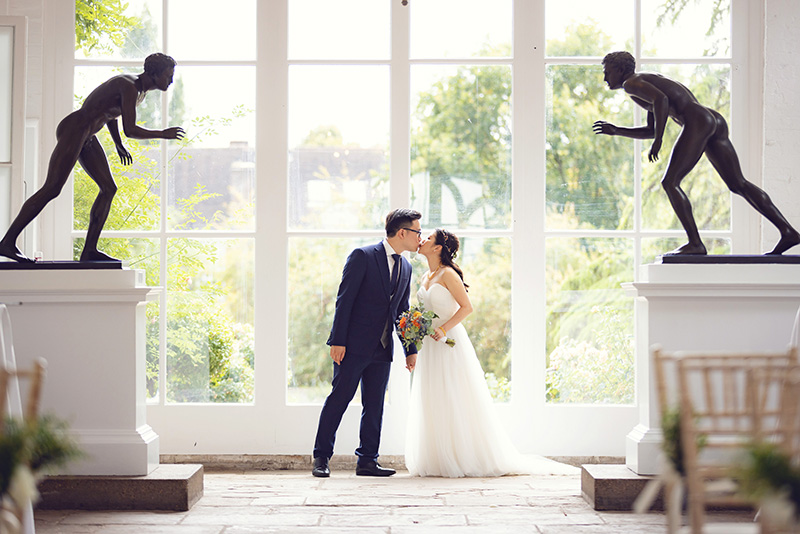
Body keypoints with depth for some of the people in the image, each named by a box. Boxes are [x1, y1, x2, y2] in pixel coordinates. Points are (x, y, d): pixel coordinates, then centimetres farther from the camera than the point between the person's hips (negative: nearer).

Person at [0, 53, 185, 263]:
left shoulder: (140, 88, 11)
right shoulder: (129, 87, -20)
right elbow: (130, 130, -25)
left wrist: (119, 145, 22)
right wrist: (163, 134, -13)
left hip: (87, 137, 10)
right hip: (73, 130, -10)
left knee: (108, 188, 1)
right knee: (52, 189, -13)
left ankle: (89, 251, 0)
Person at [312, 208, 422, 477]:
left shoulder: (406, 267, 14)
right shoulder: (363, 256, -7)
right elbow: (344, 300, -10)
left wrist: (411, 349, 15)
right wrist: (337, 341, -16)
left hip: (383, 349, 6)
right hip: (354, 344, -6)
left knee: (375, 405, 6)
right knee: (339, 398, -4)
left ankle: (367, 460, 12)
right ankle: (321, 457, 4)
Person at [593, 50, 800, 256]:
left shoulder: (631, 83, 2)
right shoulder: (649, 83, 33)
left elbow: (661, 99, -17)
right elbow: (651, 130, 37)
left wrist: (657, 140, -15)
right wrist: (616, 131, 34)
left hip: (698, 122, -10)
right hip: (716, 122, 10)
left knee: (670, 183, -5)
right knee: (738, 184, 8)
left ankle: (695, 243, -10)